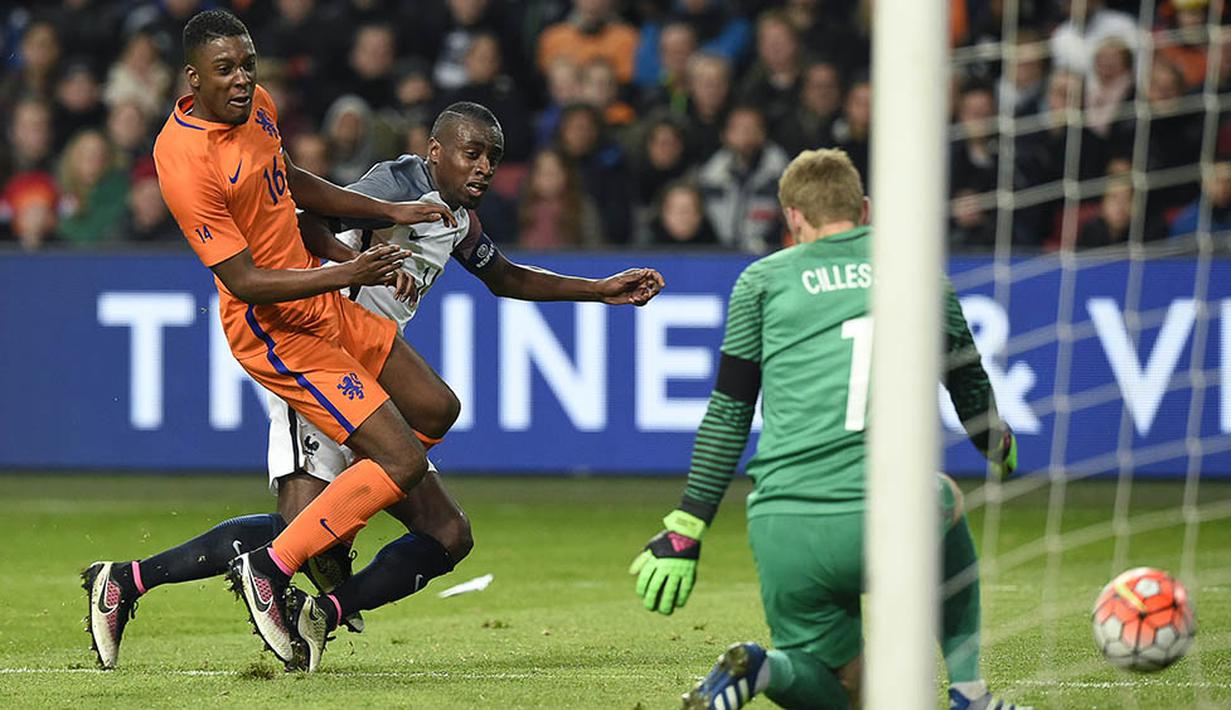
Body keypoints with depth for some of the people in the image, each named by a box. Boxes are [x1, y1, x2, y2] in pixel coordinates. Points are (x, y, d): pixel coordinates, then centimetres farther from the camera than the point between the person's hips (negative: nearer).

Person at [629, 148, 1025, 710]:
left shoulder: (764, 279, 14)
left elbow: (728, 413, 10)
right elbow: (970, 387, 27)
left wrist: (686, 527, 13)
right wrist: (1000, 450, 48)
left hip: (781, 529, 1)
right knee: (947, 503, 36)